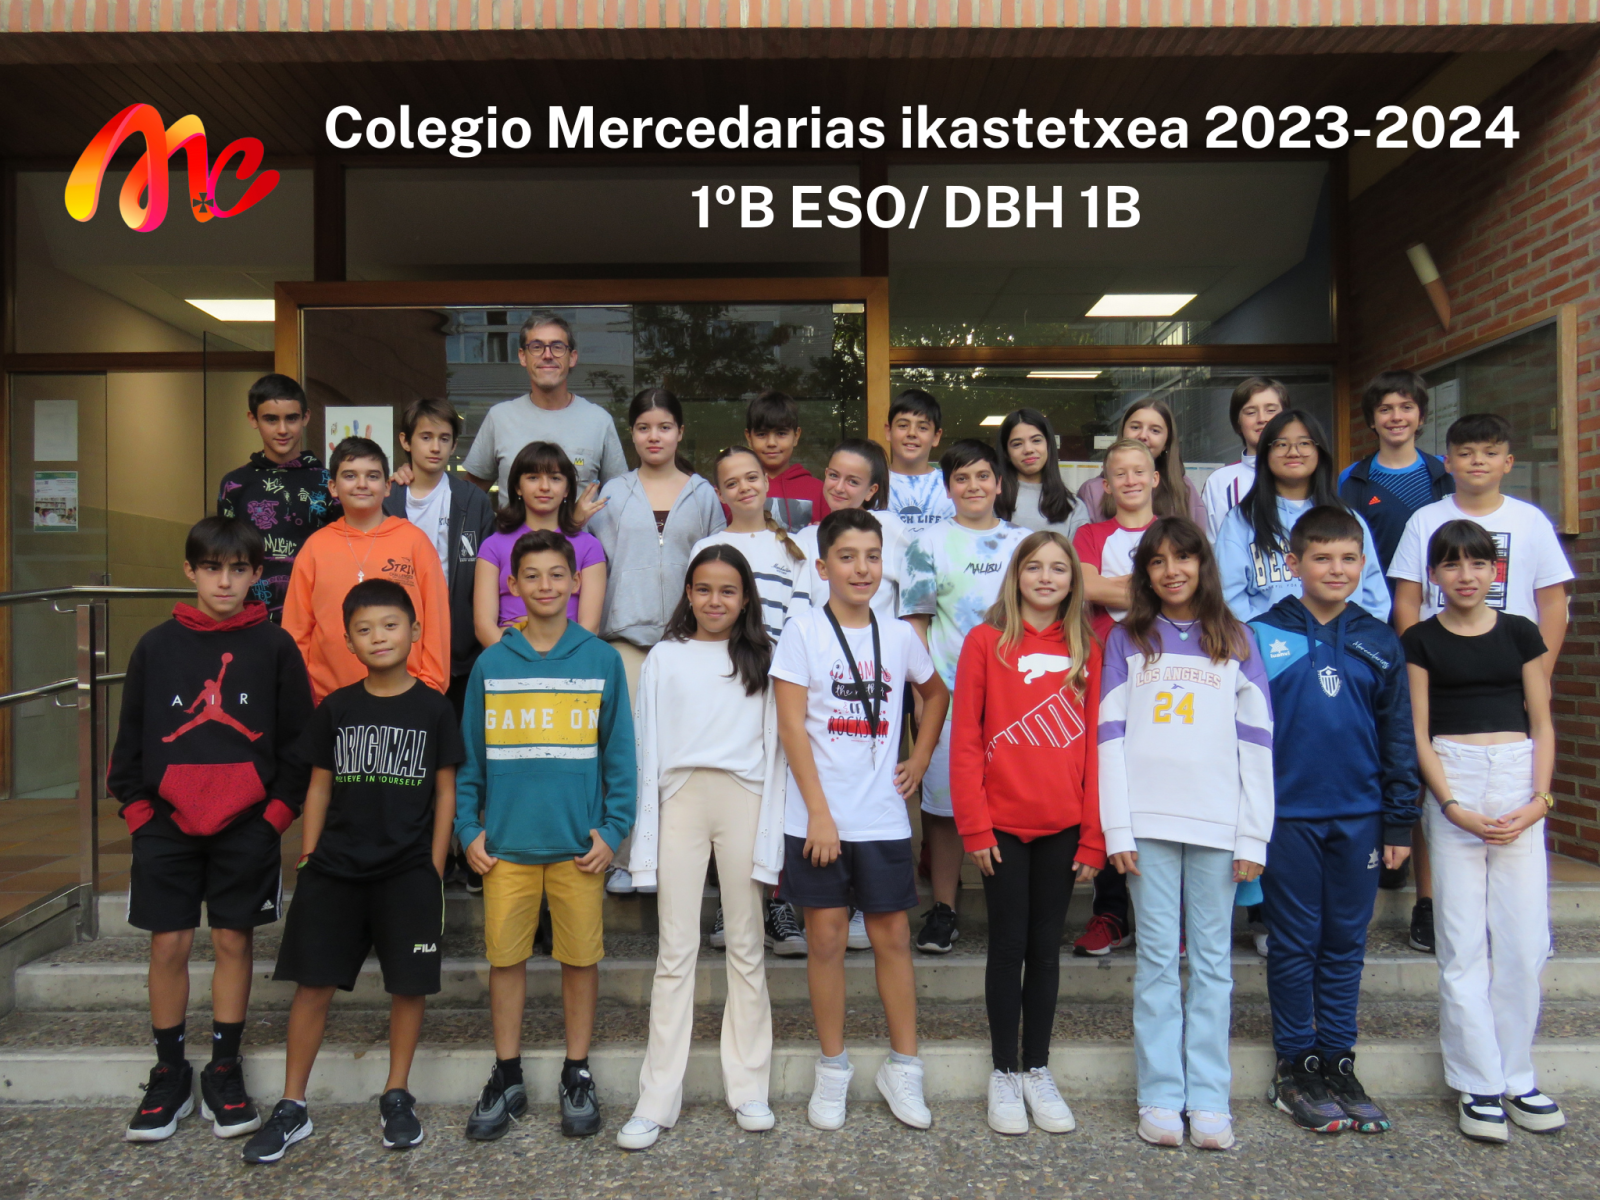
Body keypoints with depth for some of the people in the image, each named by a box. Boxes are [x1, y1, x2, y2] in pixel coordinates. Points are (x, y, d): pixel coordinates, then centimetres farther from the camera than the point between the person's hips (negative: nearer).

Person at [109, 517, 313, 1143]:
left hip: (247, 826, -1)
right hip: (167, 824, 1)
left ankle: (223, 1072, 20)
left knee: (233, 942, 6)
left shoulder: (274, 646, 0)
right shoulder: (156, 646, 4)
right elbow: (130, 740, 8)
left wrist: (278, 811, -5)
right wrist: (137, 810, 1)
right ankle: (169, 1073, 21)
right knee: (168, 944, 5)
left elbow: (298, 740, 1)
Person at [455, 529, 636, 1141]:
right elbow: (469, 757, 7)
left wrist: (612, 829, -6)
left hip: (578, 842, -1)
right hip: (506, 843, 1)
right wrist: (468, 829, 0)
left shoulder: (601, 660, 1)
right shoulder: (491, 664, 4)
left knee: (581, 958, 7)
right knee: (505, 957, 8)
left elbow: (620, 753, 1)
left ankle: (577, 1075, 24)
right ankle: (507, 1078, 25)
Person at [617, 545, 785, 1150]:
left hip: (743, 800, 0)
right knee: (675, 953, 2)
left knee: (746, 948, 8)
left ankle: (749, 1088, 19)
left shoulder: (762, 658, 8)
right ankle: (658, 1100, 9)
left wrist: (771, 839, -1)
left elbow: (773, 747, 5)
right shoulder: (664, 658, 8)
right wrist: (646, 839, 0)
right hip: (681, 801, 0)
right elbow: (647, 748, 6)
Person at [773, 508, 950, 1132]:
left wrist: (919, 758, 12)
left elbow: (936, 694, 25)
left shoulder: (898, 635, 7)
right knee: (827, 937, 5)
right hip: (818, 816, -3)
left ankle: (903, 1066, 21)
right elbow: (792, 727, -8)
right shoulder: (804, 630, -4)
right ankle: (833, 1069, 21)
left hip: (883, 817, 3)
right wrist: (819, 813, -13)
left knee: (893, 937, 7)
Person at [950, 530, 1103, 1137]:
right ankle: (1005, 1072, 20)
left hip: (1062, 826, 2)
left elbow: (1094, 743, 4)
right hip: (1004, 824, -2)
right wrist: (974, 825, -10)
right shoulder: (985, 642, -2)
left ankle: (1038, 1069, 25)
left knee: (1046, 946, 12)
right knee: (1009, 945, 6)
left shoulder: (1086, 649, 6)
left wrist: (1094, 835, 0)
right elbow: (964, 739, -5)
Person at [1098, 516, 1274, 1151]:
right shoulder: (1126, 641, 9)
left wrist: (1254, 835, -1)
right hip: (1147, 822, 0)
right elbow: (1111, 736, 3)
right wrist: (1117, 829, -4)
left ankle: (1209, 1098, 12)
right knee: (1157, 957, 3)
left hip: (1218, 824, 1)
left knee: (1212, 959, 5)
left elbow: (1256, 742, 6)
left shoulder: (1236, 642, 10)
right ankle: (1160, 1096, 10)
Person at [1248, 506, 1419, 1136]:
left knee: (1346, 943, 11)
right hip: (1287, 817, -2)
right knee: (1295, 943, 7)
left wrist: (1399, 821, 5)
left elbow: (1398, 737, 9)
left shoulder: (1379, 642, 5)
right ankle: (1295, 1067, 19)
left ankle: (1338, 1063, 24)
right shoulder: (1261, 636, -3)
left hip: (1358, 817, 3)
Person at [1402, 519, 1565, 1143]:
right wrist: (1452, 805, -10)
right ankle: (1478, 1086, 9)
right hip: (1451, 781, -2)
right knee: (1464, 943, 0)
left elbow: (1541, 724, 9)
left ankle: (1516, 1079, 16)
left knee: (1524, 939, 2)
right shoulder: (1421, 640, 4)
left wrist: (1540, 798, -5)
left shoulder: (1520, 633, 9)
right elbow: (1418, 733, 1)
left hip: (1519, 778, 2)